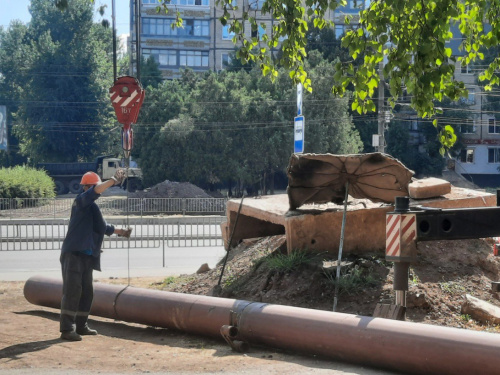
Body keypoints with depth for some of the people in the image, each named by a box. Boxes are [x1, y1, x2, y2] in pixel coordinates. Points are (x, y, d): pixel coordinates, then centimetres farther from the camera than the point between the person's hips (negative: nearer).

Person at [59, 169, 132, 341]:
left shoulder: (93, 208, 21)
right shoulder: (81, 200, -6)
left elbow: (103, 227, 36)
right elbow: (96, 191, -26)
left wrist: (120, 232, 43)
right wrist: (114, 180, -29)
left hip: (87, 256, 9)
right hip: (73, 254, -9)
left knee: (87, 292, 13)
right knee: (72, 290, -13)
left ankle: (80, 326, 22)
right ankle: (67, 329, -14)